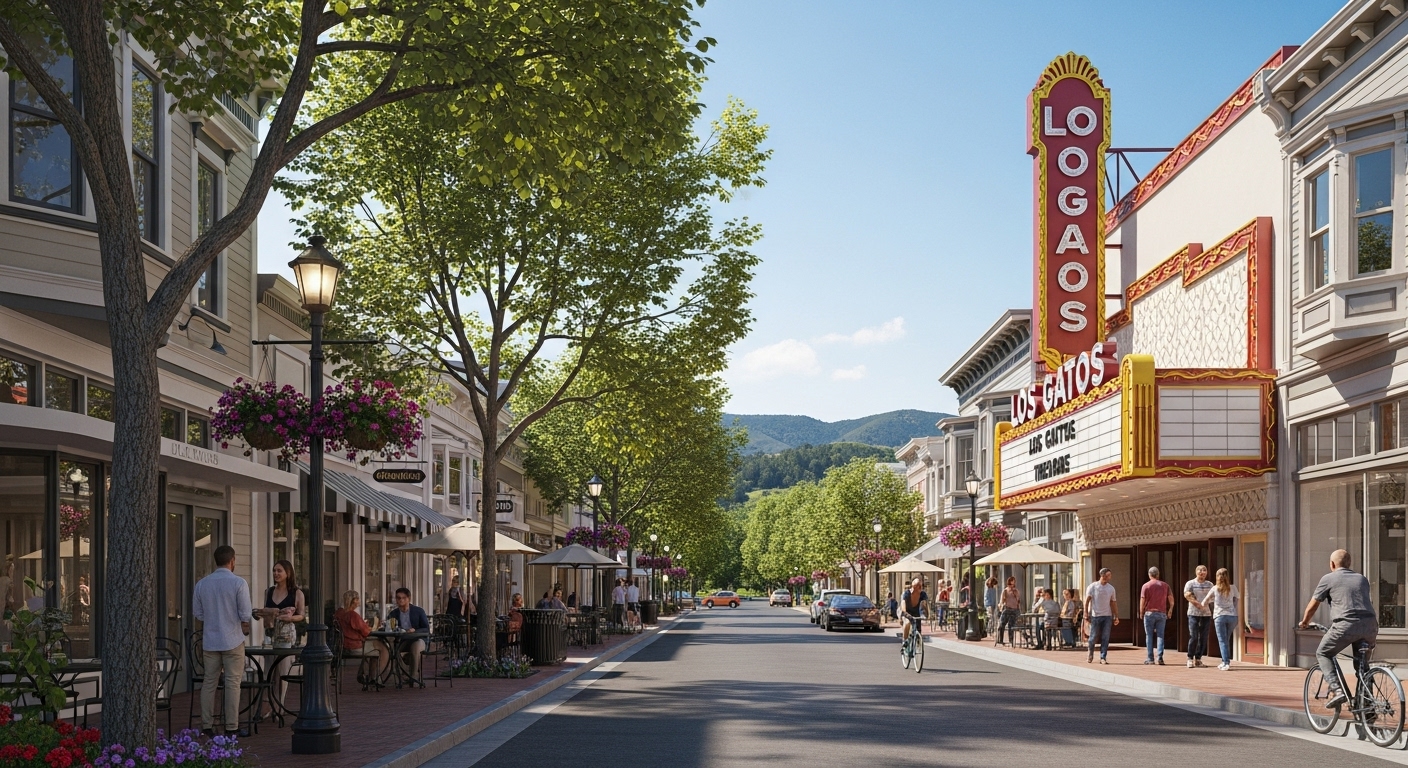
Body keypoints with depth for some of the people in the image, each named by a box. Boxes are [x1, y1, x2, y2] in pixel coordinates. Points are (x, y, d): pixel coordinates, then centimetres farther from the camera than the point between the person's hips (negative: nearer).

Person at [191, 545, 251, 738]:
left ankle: (206, 726, 11)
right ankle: (231, 727, 2)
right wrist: (245, 627, 7)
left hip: (210, 640, 4)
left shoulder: (202, 584, 3)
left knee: (209, 682, 10)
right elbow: (245, 615, -12)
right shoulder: (239, 583, -11)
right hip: (233, 640, -4)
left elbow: (197, 613, 7)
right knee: (232, 683, 1)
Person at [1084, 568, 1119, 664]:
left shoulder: (1111, 588, 9)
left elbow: (1113, 603, 13)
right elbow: (1087, 601, -3)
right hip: (1095, 616, -3)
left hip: (1107, 616, 3)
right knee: (1094, 637, 2)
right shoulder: (1093, 586, -2)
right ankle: (1090, 654, 23)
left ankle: (1103, 658, 0)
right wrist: (1086, 614, -10)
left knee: (1106, 638, -3)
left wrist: (1116, 617, 8)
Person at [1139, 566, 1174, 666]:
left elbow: (1142, 600, -7)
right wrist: (1170, 609, 19)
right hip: (1162, 613, 2)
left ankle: (1150, 658, 4)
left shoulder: (1146, 586, -4)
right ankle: (1160, 657, -8)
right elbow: (1171, 599, 5)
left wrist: (1141, 613, 4)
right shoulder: (1165, 585, 5)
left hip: (1149, 613, -2)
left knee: (1149, 635, 4)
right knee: (1160, 635, 4)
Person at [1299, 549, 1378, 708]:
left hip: (1346, 625, -5)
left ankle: (1336, 690, -7)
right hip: (1370, 626, 5)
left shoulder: (1328, 579, 11)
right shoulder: (1362, 579, 26)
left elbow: (1312, 606, 16)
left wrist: (1304, 622, 33)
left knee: (1323, 653, 14)